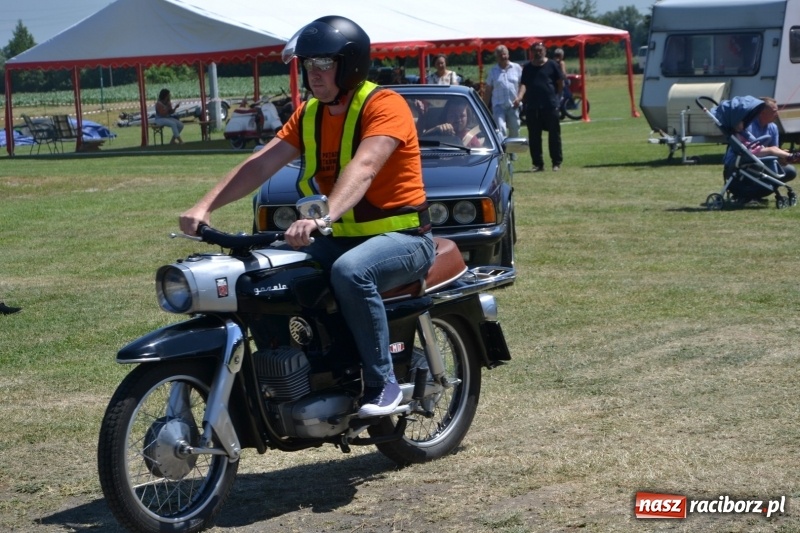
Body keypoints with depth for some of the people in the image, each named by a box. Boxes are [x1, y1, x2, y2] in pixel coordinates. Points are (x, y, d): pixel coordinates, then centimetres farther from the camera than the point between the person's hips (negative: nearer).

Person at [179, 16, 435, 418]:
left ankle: (383, 383, -25)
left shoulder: (384, 105, -15)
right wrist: (204, 207, -15)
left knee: (350, 272, -38)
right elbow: (260, 165, -2)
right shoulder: (309, 114, 8)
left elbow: (362, 168, -33)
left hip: (402, 237, -7)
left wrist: (323, 216, -50)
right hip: (343, 237, 7)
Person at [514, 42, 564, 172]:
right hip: (532, 107, 3)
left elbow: (560, 83, 6)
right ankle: (538, 164, 11)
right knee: (534, 137, 4)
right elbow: (523, 84, 5)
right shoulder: (528, 68, 11)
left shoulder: (552, 65, 2)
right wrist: (519, 97, -11)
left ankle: (557, 162, 8)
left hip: (551, 106, -3)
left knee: (554, 135, 0)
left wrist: (556, 97, 4)